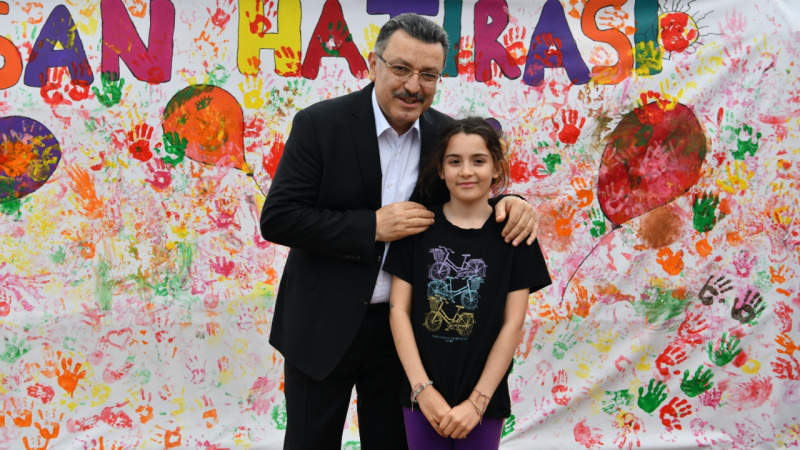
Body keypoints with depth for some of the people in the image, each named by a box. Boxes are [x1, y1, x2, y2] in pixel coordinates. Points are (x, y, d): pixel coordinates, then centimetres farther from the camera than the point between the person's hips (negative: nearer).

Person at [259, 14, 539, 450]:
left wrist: (510, 203, -13)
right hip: (323, 326, -3)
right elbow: (277, 218, -16)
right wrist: (372, 226, -23)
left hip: (402, 327, 3)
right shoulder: (320, 124, -13)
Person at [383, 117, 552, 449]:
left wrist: (477, 401, -9)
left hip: (483, 397, 0)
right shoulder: (419, 226, -1)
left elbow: (512, 324, -5)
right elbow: (399, 309, -3)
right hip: (422, 393, 1)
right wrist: (423, 389, -9)